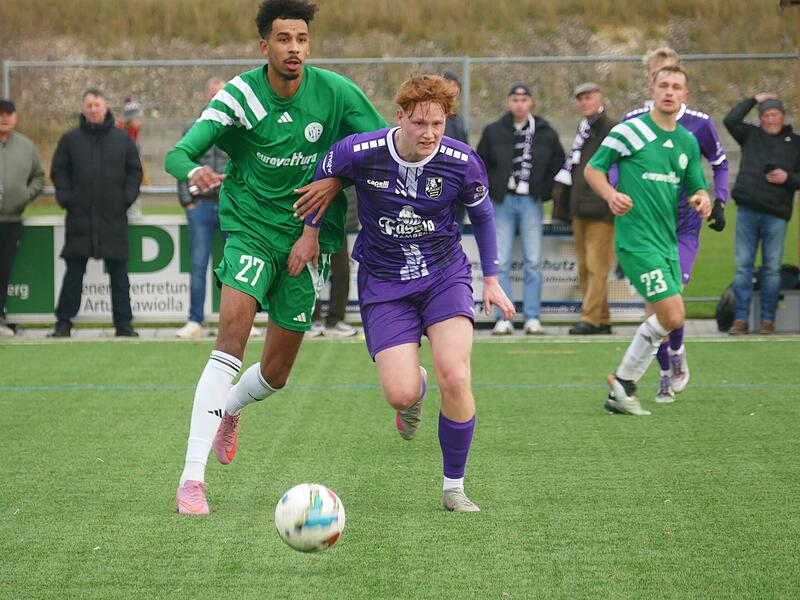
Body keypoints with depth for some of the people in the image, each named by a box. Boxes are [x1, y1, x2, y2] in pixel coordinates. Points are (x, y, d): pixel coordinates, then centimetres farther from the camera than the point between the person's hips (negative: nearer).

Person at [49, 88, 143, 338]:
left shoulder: (122, 139, 7)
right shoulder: (70, 139, 6)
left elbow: (135, 170, 10)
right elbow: (58, 171, 9)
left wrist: (127, 198, -1)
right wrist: (65, 198, -3)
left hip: (114, 218, 0)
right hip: (80, 217, 0)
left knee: (119, 273, 3)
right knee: (74, 273, 0)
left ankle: (123, 323, 9)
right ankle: (63, 323, 5)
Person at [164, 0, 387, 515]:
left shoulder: (335, 92, -7)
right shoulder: (239, 97, -12)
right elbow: (178, 154, -19)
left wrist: (336, 181, -14)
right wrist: (194, 173, -43)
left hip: (307, 237, 3)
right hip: (249, 227, -2)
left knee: (275, 375, 8)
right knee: (232, 334, -25)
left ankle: (228, 410, 46)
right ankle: (193, 477, -25)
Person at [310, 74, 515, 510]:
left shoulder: (463, 163, -12)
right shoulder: (358, 153, -17)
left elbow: (481, 214, 8)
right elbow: (318, 180, 5)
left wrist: (491, 279, 11)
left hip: (444, 275, 1)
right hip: (384, 283, -1)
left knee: (455, 380, -18)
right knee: (400, 393, -15)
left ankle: (454, 487, 2)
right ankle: (416, 388, 28)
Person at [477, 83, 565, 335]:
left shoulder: (545, 133, 4)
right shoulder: (494, 131, 3)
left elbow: (558, 162, 14)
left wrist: (545, 189, 4)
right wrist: (492, 189, 2)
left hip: (531, 202, 0)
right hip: (503, 203, 0)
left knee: (533, 262, -1)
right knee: (501, 262, -3)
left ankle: (532, 318, 3)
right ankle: (503, 319, -1)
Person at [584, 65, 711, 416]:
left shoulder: (688, 142, 13)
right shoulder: (629, 131, -6)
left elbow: (696, 187, 20)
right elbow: (592, 168, 0)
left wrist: (702, 199, -4)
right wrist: (611, 195, -19)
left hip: (668, 241, 8)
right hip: (636, 239, -8)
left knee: (661, 321, 8)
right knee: (672, 316, -14)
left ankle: (620, 391, 19)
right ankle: (623, 383, 3)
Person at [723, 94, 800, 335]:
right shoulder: (751, 136, 14)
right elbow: (730, 120, 3)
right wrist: (754, 100, 6)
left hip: (776, 214, -1)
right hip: (747, 212, 1)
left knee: (772, 268, 1)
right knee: (743, 265, -1)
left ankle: (768, 320, 5)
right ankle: (740, 319, 1)